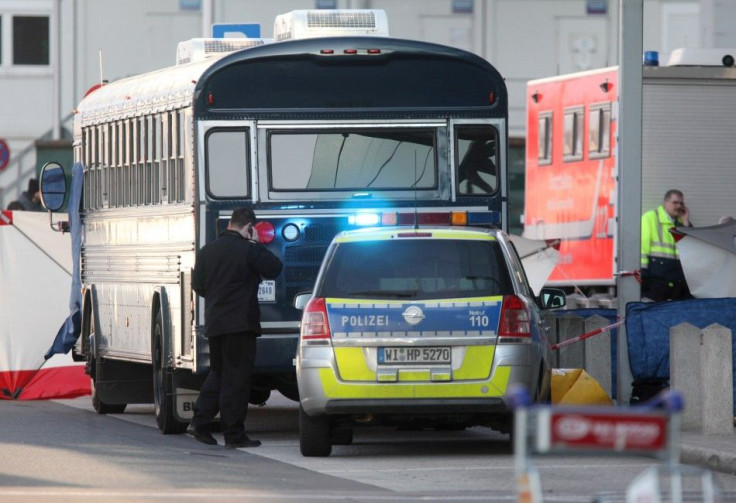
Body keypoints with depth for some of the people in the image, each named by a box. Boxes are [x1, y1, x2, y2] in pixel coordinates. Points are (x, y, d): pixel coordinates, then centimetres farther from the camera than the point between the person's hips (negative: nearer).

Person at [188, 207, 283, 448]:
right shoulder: (249, 250, -11)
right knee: (236, 378, -3)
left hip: (214, 323, 6)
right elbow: (274, 269, -3)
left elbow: (198, 285, 15)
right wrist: (256, 244, 6)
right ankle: (234, 434, -2)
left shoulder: (207, 251, 9)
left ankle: (199, 422, 11)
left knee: (217, 373, 19)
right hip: (240, 324, -6)